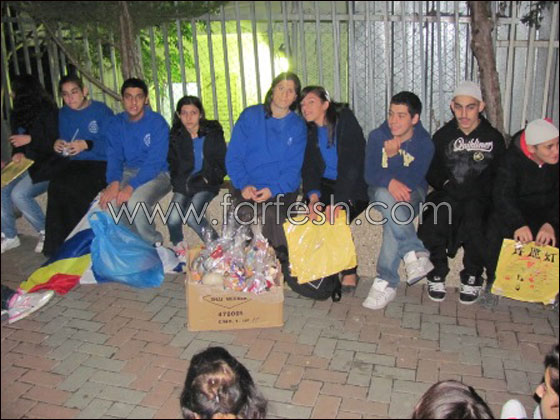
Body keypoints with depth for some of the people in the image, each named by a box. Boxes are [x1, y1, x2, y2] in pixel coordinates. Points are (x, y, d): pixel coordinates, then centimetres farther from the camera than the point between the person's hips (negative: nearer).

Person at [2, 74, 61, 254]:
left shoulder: (47, 111, -8)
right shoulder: (19, 114, 15)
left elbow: (55, 143, -12)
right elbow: (18, 143, 17)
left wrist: (30, 139, -17)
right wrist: (17, 154, -4)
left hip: (46, 166, -8)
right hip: (27, 165, 8)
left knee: (19, 194, -26)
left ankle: (46, 232, -9)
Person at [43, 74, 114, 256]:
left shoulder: (101, 110, -4)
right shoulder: (63, 113, 15)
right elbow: (65, 143, 19)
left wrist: (87, 145, -23)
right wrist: (58, 145, -3)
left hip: (100, 164, -5)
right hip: (75, 164, 5)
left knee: (72, 188, -32)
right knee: (55, 185, -27)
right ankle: (55, 247, -18)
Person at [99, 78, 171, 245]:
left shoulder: (157, 123, -12)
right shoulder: (115, 123, 4)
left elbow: (155, 162, -19)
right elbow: (114, 156, -3)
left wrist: (131, 187, -31)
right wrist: (114, 182, -24)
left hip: (157, 174, -5)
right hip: (128, 172, 5)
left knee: (135, 201, -33)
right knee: (106, 200, -22)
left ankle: (154, 244, -7)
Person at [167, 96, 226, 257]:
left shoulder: (213, 134, 2)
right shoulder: (175, 136, 10)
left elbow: (222, 165, 2)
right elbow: (173, 165, 15)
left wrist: (206, 178, -13)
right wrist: (181, 183, -3)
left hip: (206, 185, -3)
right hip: (183, 185, 3)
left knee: (192, 216, -29)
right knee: (173, 219, -21)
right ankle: (178, 249, 8)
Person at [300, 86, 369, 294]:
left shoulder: (346, 122, -13)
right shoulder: (308, 130, 4)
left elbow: (353, 165, -20)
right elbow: (308, 167, 0)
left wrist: (337, 202, -29)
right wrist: (313, 196, -20)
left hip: (354, 187, -4)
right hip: (326, 185, 5)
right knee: (314, 213, -22)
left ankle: (349, 273, -7)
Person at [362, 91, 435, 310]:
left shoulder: (424, 143, -7)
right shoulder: (377, 136, -2)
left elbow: (412, 179, -18)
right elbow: (370, 174, -10)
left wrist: (393, 157, -28)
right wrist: (390, 181, -31)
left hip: (412, 194, -1)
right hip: (380, 193, 1)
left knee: (393, 217, -37)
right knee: (384, 194, -38)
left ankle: (386, 281, -31)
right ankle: (414, 252, -35)